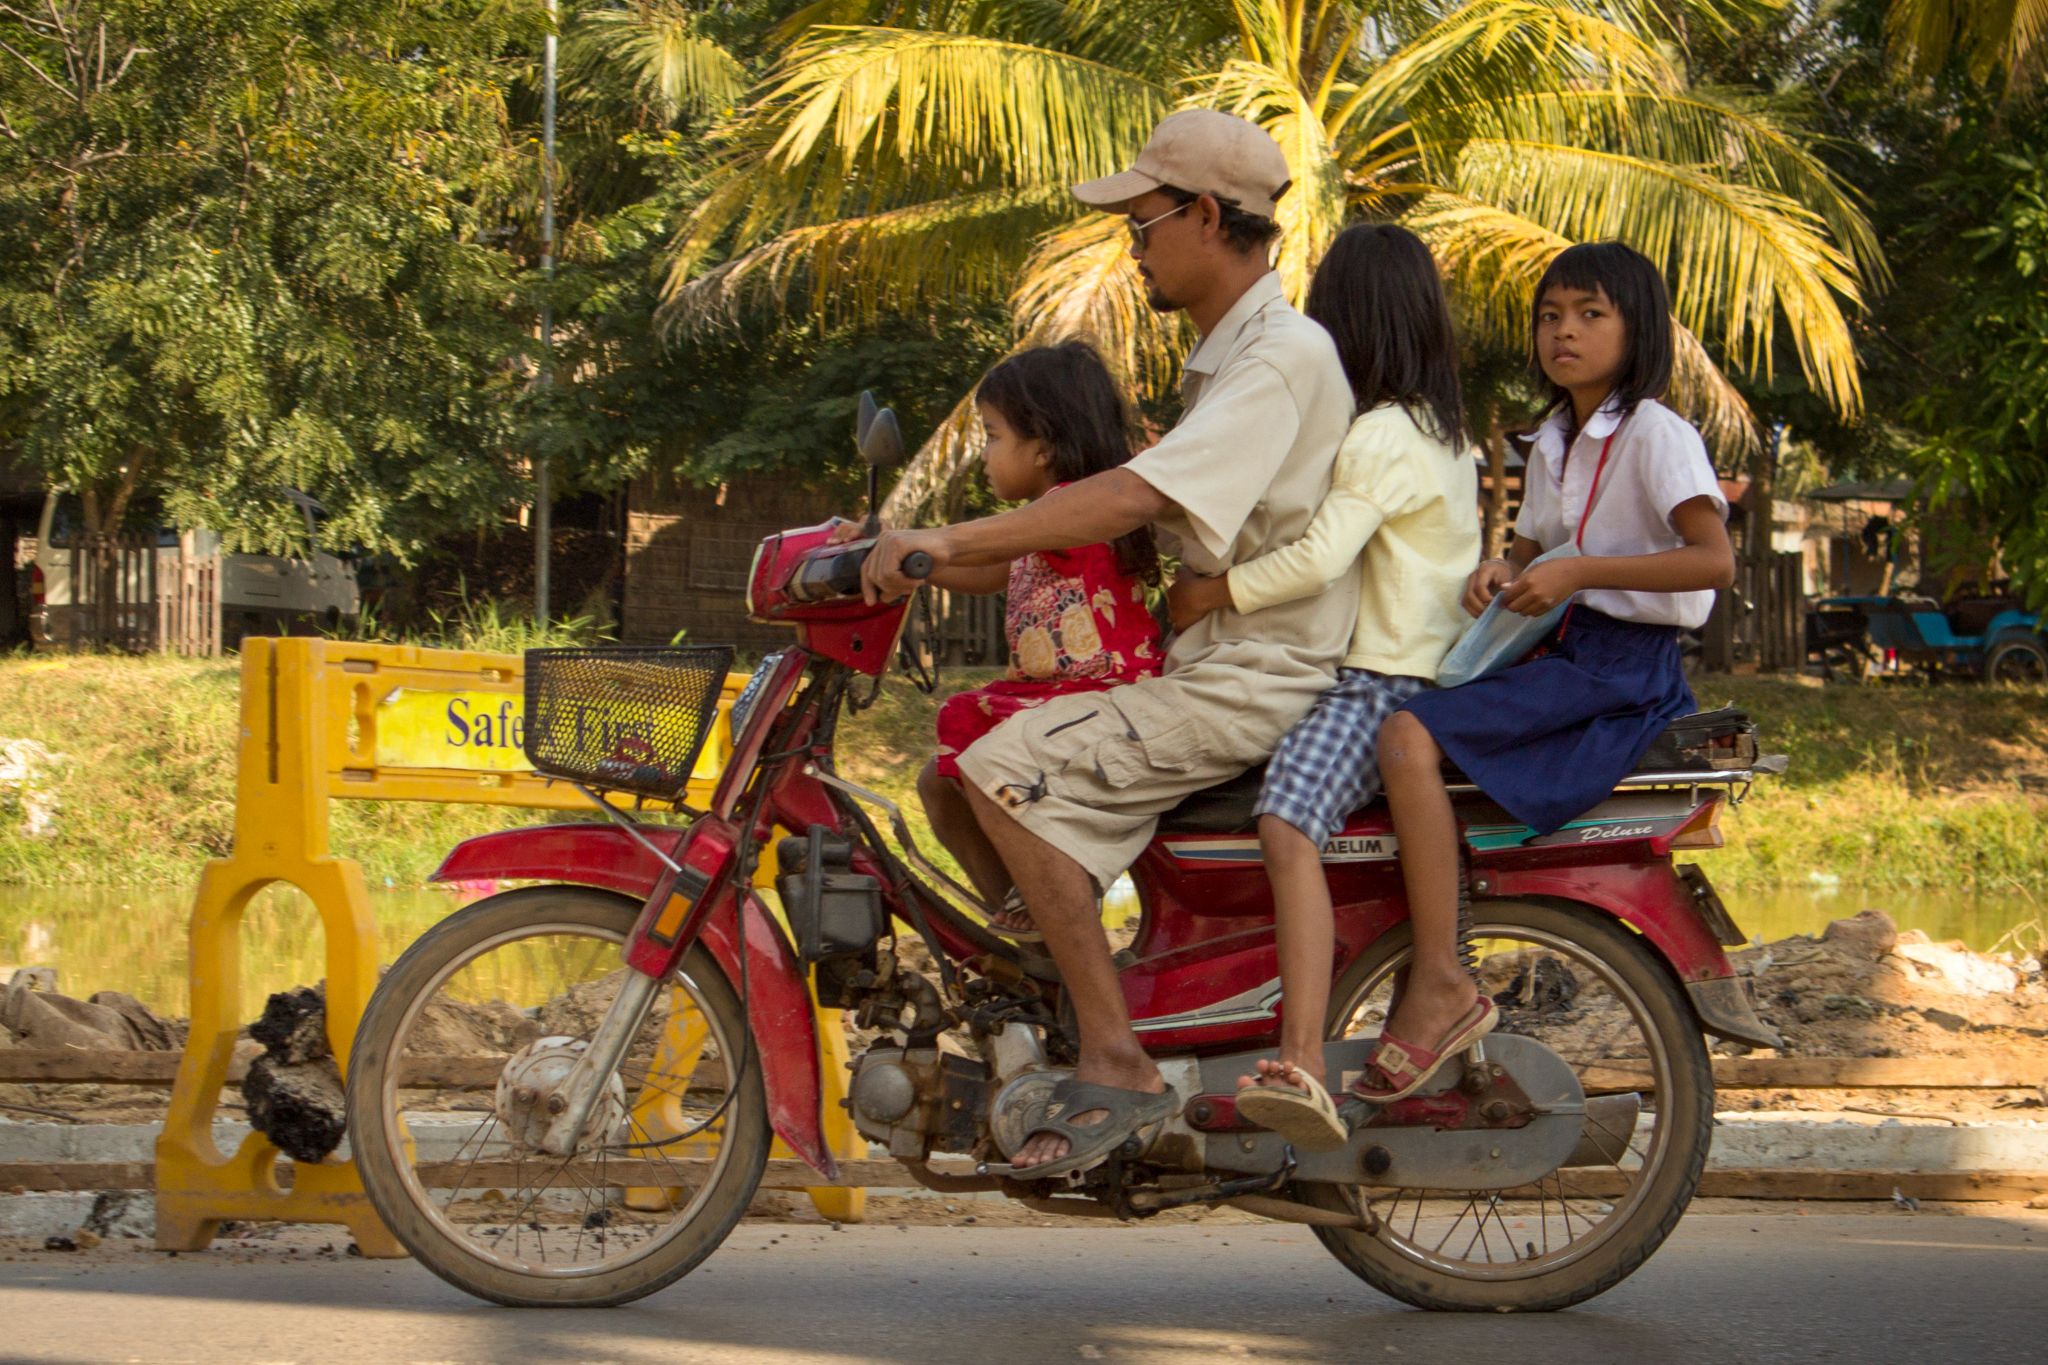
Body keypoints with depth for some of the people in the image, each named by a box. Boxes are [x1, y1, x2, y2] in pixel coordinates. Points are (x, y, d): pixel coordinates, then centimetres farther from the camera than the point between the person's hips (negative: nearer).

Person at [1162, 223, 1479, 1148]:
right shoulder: (1440, 431, 21)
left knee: (1287, 821, -33)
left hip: (1378, 684, -11)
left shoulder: (1382, 435, -10)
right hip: (1412, 676, 11)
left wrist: (1215, 591, -14)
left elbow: (1322, 555, -24)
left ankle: (1302, 1067, -48)